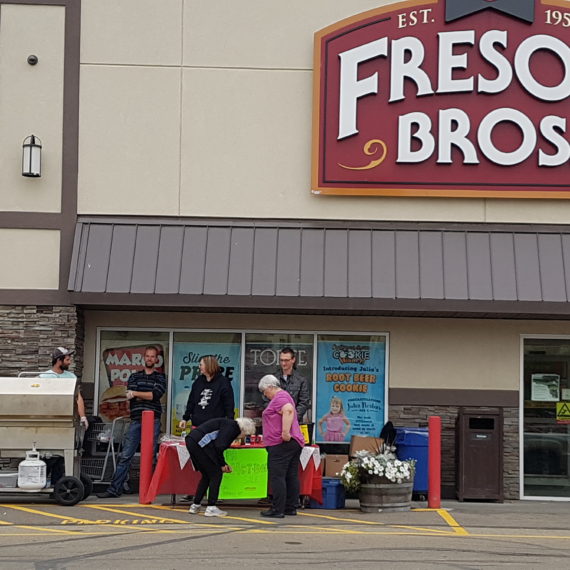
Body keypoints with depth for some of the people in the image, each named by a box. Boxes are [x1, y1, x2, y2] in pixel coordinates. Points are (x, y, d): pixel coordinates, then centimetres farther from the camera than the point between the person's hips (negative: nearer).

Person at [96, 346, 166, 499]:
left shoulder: (160, 378, 10)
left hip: (153, 421, -1)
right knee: (125, 456, -3)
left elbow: (156, 395, -7)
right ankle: (115, 488, -3)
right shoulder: (134, 376, 16)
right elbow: (128, 394, 2)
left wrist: (135, 394, -6)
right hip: (136, 420, 2)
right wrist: (146, 396, -11)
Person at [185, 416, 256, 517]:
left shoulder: (228, 424, 22)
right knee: (216, 474, -1)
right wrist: (222, 464, -5)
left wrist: (223, 464, 19)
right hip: (199, 444, -10)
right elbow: (219, 446, -17)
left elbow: (217, 446, 25)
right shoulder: (231, 426, -8)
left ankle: (195, 506, 24)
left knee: (207, 475, 20)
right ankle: (211, 508, 0)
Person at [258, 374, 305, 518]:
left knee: (277, 476, -8)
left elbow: (289, 410, -27)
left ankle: (277, 509, -9)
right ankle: (291, 508, 13)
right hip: (295, 442, 10)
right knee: (291, 476, 10)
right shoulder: (284, 396, 23)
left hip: (281, 444, -10)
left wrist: (285, 432, -31)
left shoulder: (279, 397, -10)